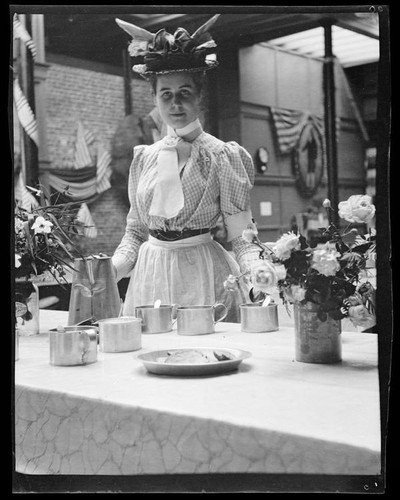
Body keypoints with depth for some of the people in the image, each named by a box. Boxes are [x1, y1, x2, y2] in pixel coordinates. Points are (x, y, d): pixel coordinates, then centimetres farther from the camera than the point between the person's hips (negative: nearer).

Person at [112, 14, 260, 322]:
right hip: (150, 276, 4)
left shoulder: (222, 156, -4)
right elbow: (135, 232, 14)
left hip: (202, 275, -3)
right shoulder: (144, 158, 8)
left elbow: (241, 236, -7)